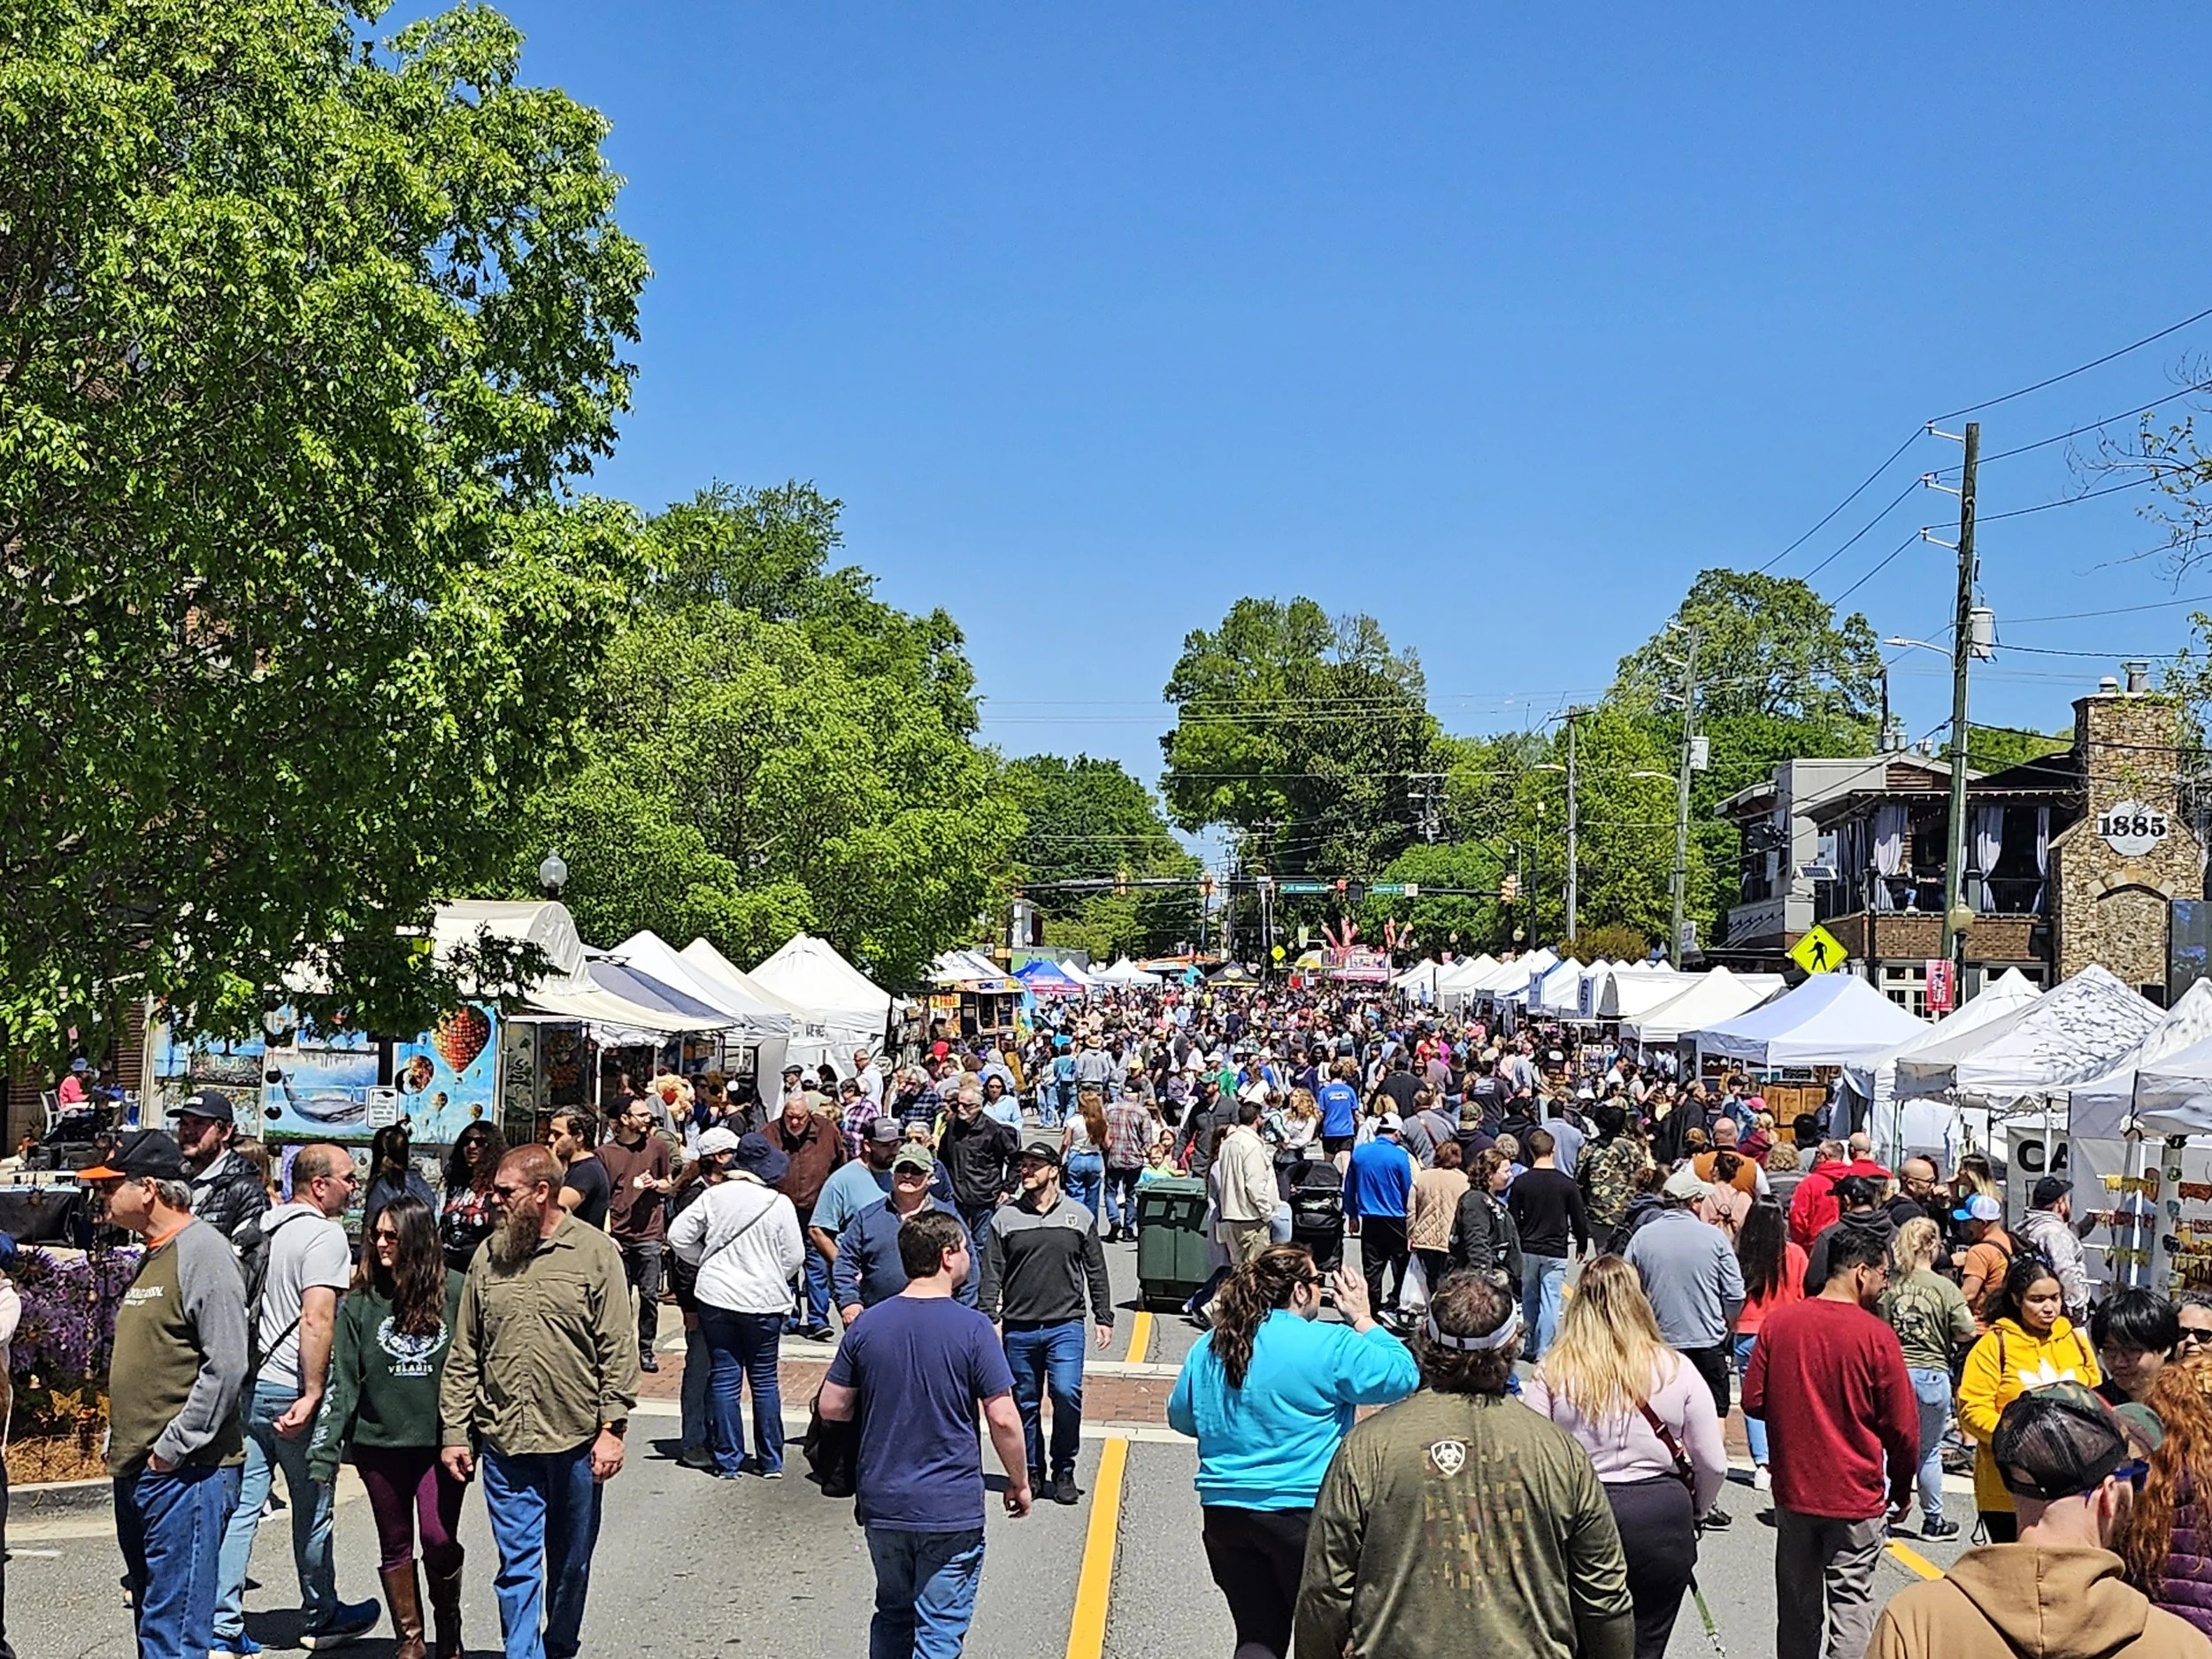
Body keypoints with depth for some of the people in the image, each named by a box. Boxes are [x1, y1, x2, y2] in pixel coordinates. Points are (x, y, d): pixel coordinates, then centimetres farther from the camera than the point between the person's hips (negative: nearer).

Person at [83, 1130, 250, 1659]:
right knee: (149, 1616, 16)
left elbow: (226, 1366, -20)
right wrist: (120, 1442, 14)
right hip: (135, 1473, 10)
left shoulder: (202, 1250, -14)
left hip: (184, 1472, -10)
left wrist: (172, 1448, -18)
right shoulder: (150, 1257, 16)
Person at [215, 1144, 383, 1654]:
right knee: (312, 1509, 9)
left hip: (249, 1384, 7)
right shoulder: (325, 1234, -15)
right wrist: (312, 1394, -22)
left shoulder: (265, 1226, 11)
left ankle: (223, 1629, 7)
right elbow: (317, 1319, -24)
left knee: (240, 1507, 6)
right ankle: (320, 1619, 23)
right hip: (292, 1390, -7)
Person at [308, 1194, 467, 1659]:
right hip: (379, 1441, 2)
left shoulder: (454, 1291, -4)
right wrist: (324, 1448, -6)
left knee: (439, 1537, -8)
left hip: (439, 1438, -2)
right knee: (394, 1544, 11)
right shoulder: (360, 1301, 1)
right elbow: (341, 1380, 0)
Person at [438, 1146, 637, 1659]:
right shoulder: (489, 1256, 5)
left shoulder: (596, 1252, -5)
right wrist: (455, 1433, 5)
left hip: (576, 1440, -2)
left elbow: (618, 1348, -6)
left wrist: (612, 1428, -11)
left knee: (570, 1564, 14)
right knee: (517, 1564, 3)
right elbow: (464, 1354, 8)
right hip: (503, 1441, 2)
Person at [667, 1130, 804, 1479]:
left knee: (724, 1378, 8)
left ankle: (728, 1461, 10)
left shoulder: (715, 1196, -4)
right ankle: (771, 1461, 15)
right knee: (764, 1380, 10)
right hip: (764, 1301, -1)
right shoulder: (780, 1204, -8)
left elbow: (678, 1236, 0)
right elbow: (794, 1257, -3)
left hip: (717, 1297, 1)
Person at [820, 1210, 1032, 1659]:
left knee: (892, 1616, 22)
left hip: (881, 1504, 5)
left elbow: (832, 1407, 4)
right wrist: (1019, 1482, 1)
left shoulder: (867, 1326, -1)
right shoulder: (971, 1328, -13)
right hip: (951, 1508, -4)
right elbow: (1003, 1418, -13)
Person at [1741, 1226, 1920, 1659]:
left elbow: (1753, 1401, 1)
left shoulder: (1778, 1322, -5)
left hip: (1793, 1491, 4)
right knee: (1851, 1606, 4)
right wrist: (1901, 1489, 7)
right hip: (1857, 1495, -4)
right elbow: (1902, 1426, -8)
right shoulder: (1876, 1335, -14)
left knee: (1797, 1608, 15)